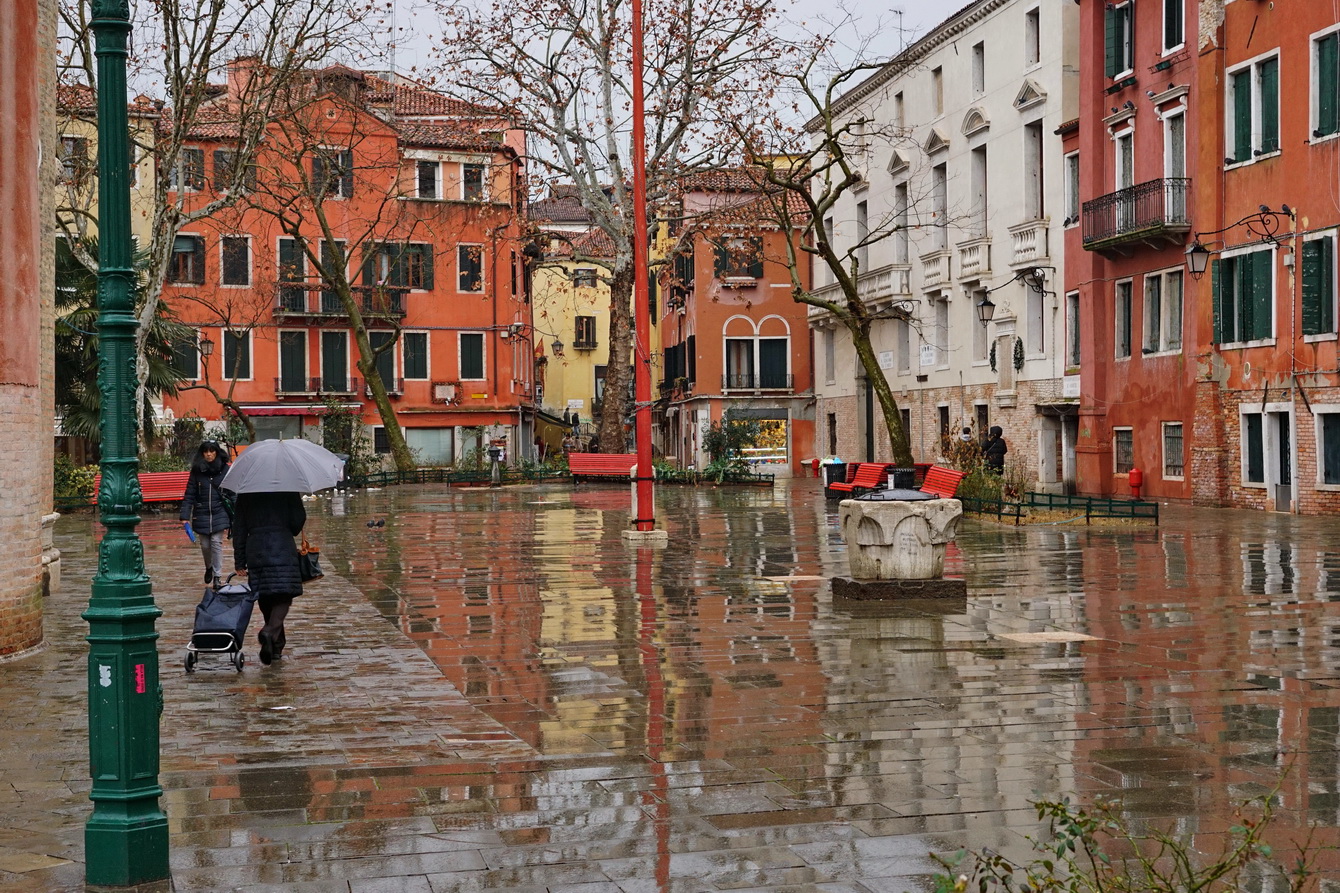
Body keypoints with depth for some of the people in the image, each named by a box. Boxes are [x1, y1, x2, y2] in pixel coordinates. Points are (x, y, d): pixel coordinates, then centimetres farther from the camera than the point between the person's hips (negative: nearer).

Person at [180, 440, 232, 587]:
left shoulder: (225, 470, -1)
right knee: (205, 545, 8)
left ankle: (217, 577, 1)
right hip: (201, 514, 2)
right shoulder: (197, 471, 1)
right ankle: (209, 567, 38)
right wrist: (184, 516, -7)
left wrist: (232, 518, -2)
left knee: (217, 543, -8)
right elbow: (189, 495, 1)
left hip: (219, 513, -2)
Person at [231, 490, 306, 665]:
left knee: (264, 598, 13)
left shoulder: (244, 494, 8)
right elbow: (299, 519, -3)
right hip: (283, 550, -3)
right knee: (283, 597, -2)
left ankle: (277, 643, 20)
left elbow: (239, 527, 9)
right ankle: (270, 632, -28)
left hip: (256, 551, 3)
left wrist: (239, 562, 11)